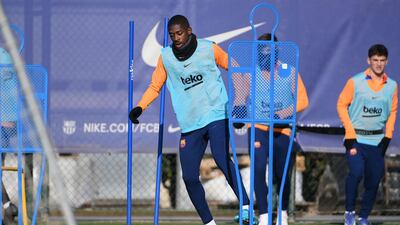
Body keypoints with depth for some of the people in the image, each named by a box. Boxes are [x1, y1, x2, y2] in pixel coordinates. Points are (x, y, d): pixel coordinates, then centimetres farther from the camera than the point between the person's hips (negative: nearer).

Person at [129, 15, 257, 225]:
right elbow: (155, 87, 14)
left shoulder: (209, 49, -1)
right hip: (189, 124, 4)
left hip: (216, 115, -3)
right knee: (189, 177, -3)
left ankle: (245, 206, -26)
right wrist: (139, 108, 0)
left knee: (222, 159, -26)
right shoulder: (166, 57, 6)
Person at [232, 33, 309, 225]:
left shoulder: (289, 72, 0)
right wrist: (238, 109, -20)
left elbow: (302, 100, -4)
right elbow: (241, 98, 3)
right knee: (258, 169, -19)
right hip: (258, 128, 0)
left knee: (282, 175, 6)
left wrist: (285, 113, -20)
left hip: (283, 130, 0)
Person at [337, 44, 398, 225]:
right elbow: (342, 105, -1)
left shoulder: (392, 86, 7)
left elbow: (392, 112, 15)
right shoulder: (355, 82, -4)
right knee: (356, 172, -23)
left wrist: (387, 137, 5)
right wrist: (350, 134, -8)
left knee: (373, 180, 4)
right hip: (356, 138, -4)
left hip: (377, 141, 4)